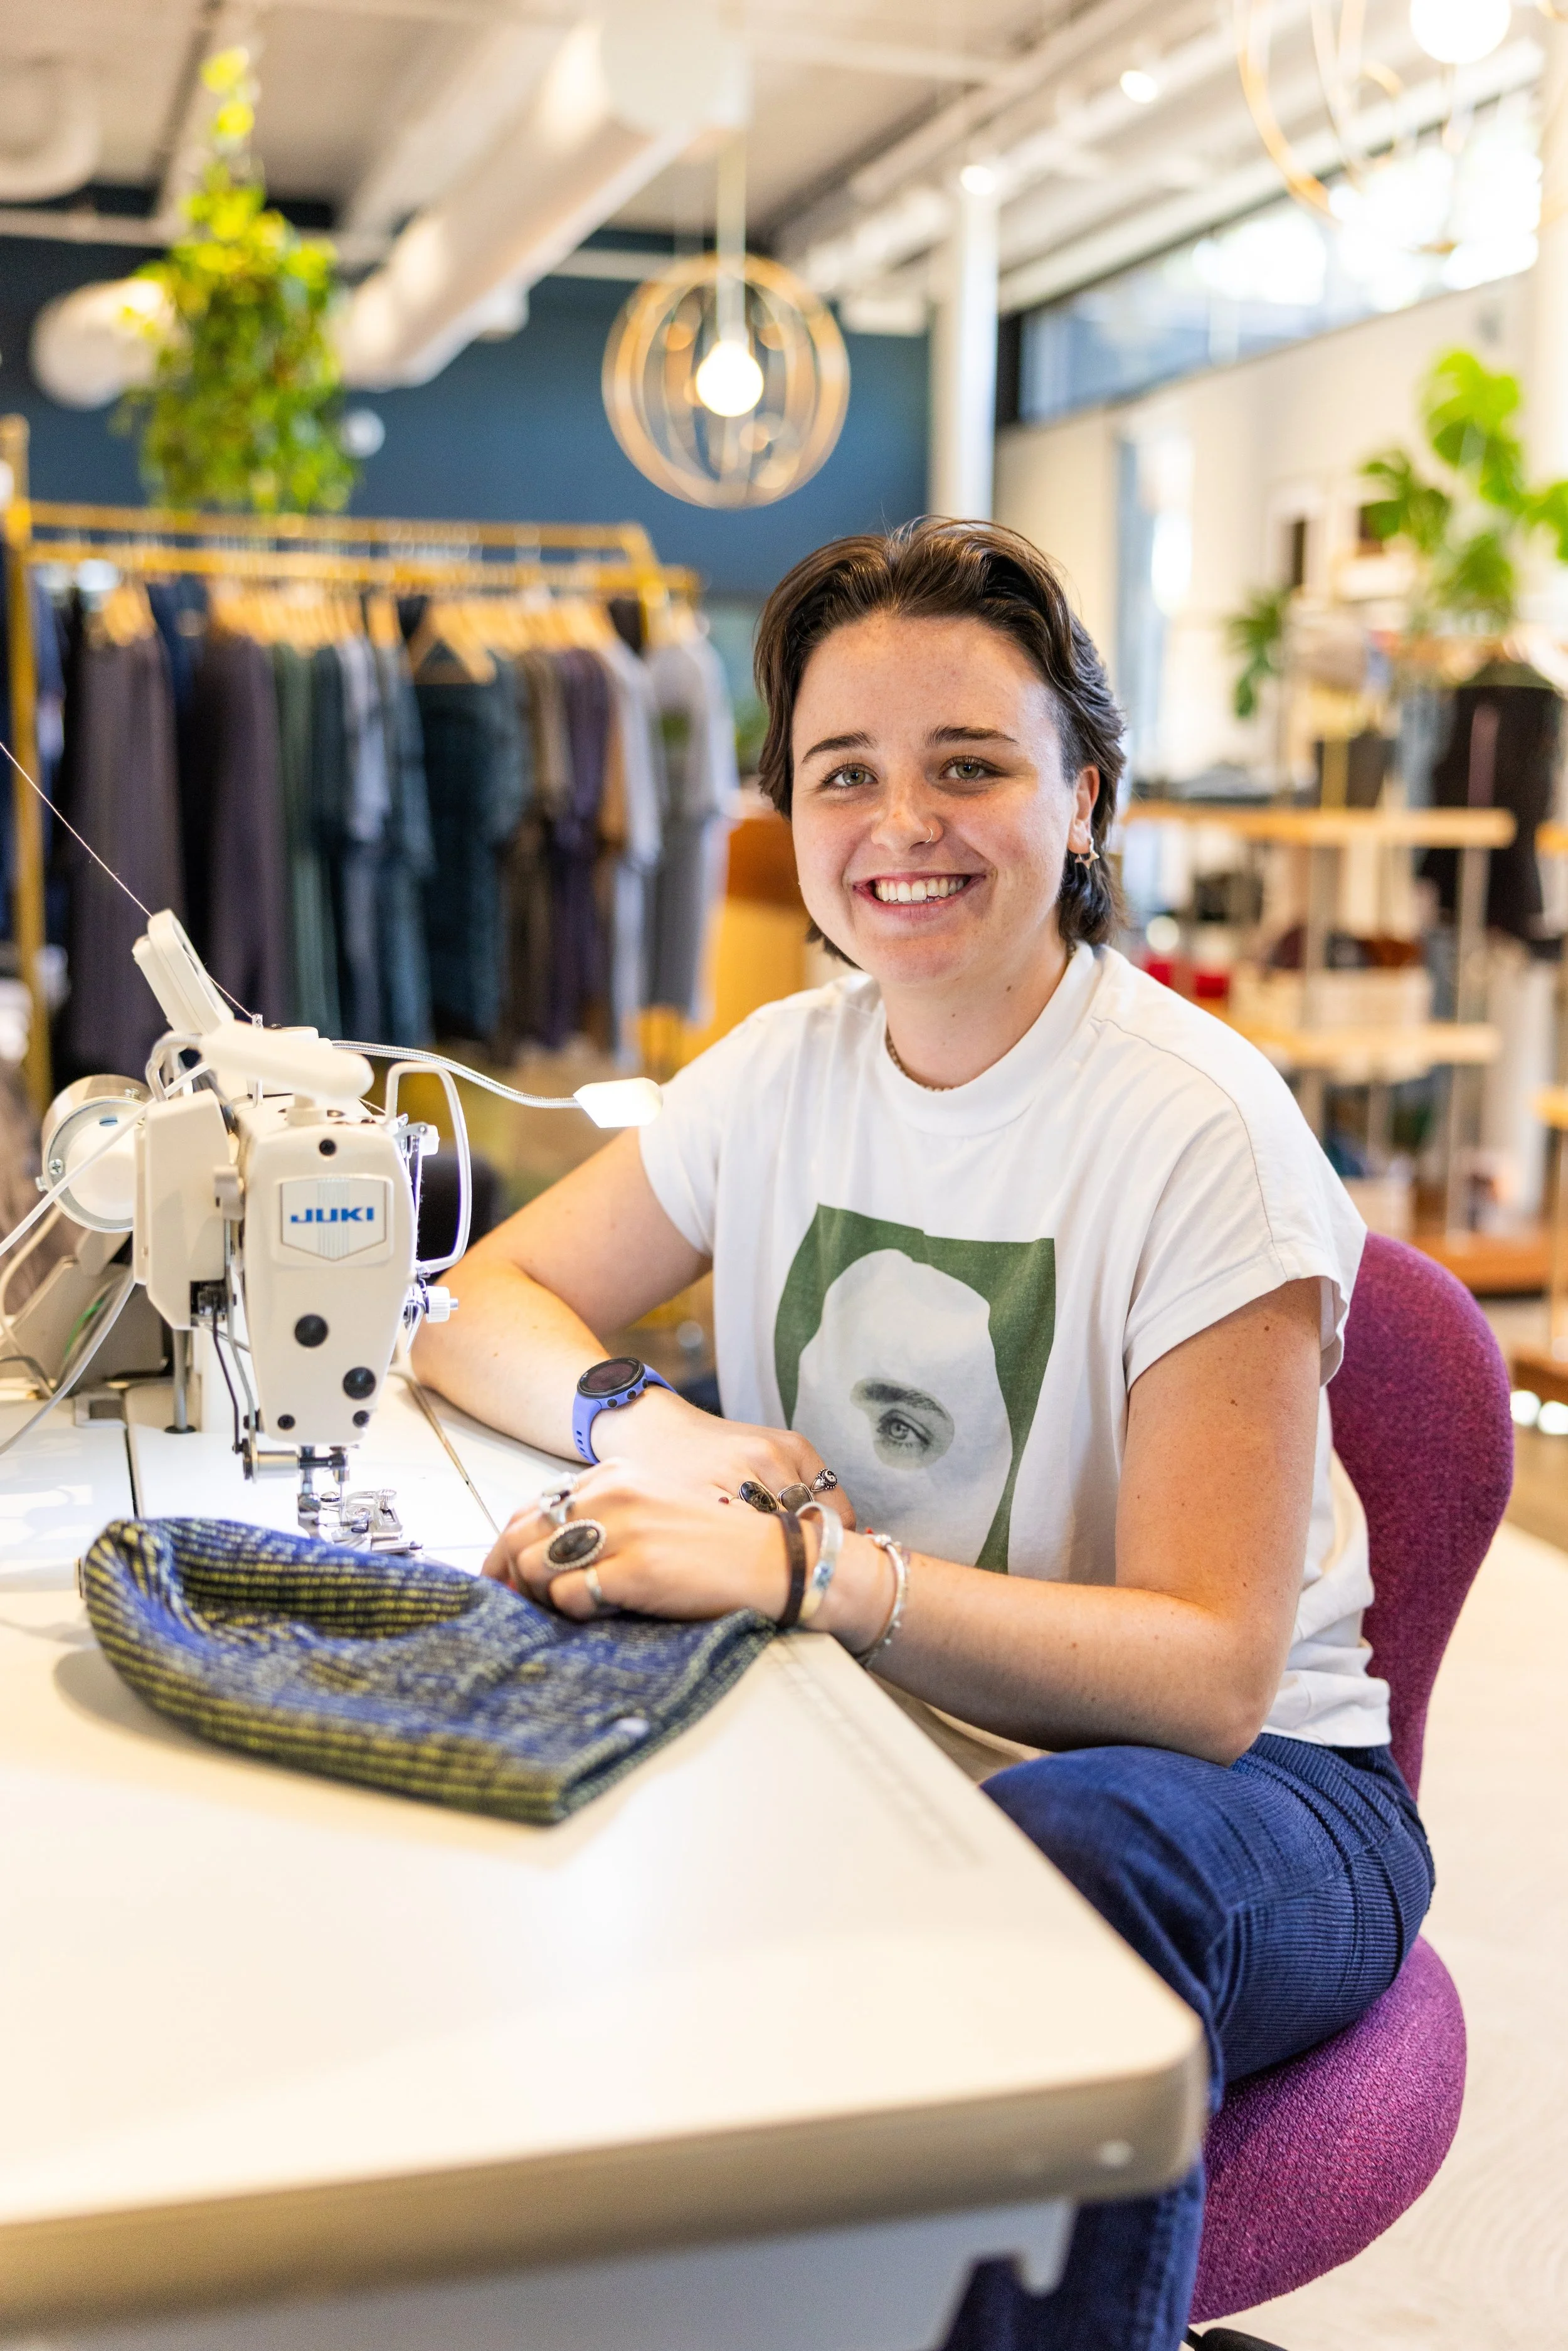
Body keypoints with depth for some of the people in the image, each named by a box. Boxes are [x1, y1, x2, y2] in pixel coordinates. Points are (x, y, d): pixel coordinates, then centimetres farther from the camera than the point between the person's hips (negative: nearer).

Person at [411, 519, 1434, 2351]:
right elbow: (487, 1304, 9)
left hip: (1236, 1787, -4)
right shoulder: (789, 1067, 2)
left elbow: (1212, 1676, -21)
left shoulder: (1201, 1131, -16)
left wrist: (806, 1562, -35)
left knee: (1073, 1855, -39)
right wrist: (645, 1427, -14)